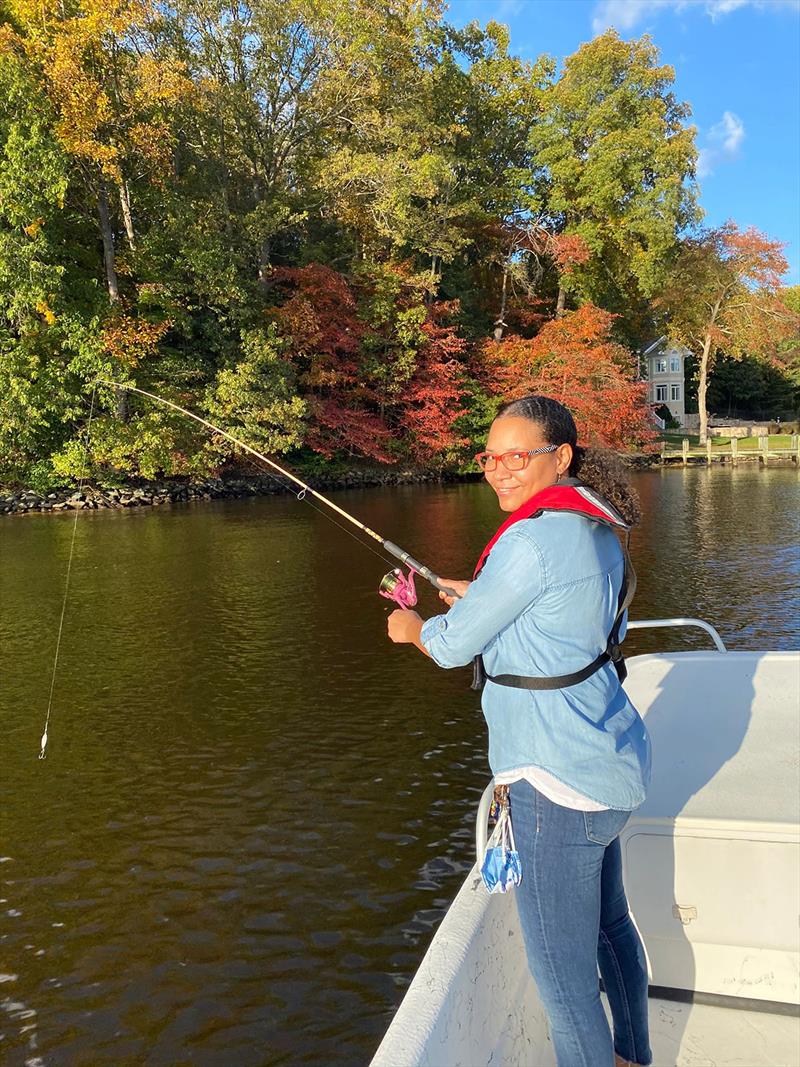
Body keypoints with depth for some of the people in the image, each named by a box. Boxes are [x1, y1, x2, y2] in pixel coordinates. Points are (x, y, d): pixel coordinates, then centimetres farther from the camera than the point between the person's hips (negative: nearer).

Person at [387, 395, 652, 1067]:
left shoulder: (531, 540, -22)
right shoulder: (597, 531, 6)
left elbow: (455, 645, -13)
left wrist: (411, 627, 8)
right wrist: (482, 597, 20)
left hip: (559, 783, -10)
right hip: (613, 762, 10)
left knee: (564, 978, 5)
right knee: (611, 926, 29)